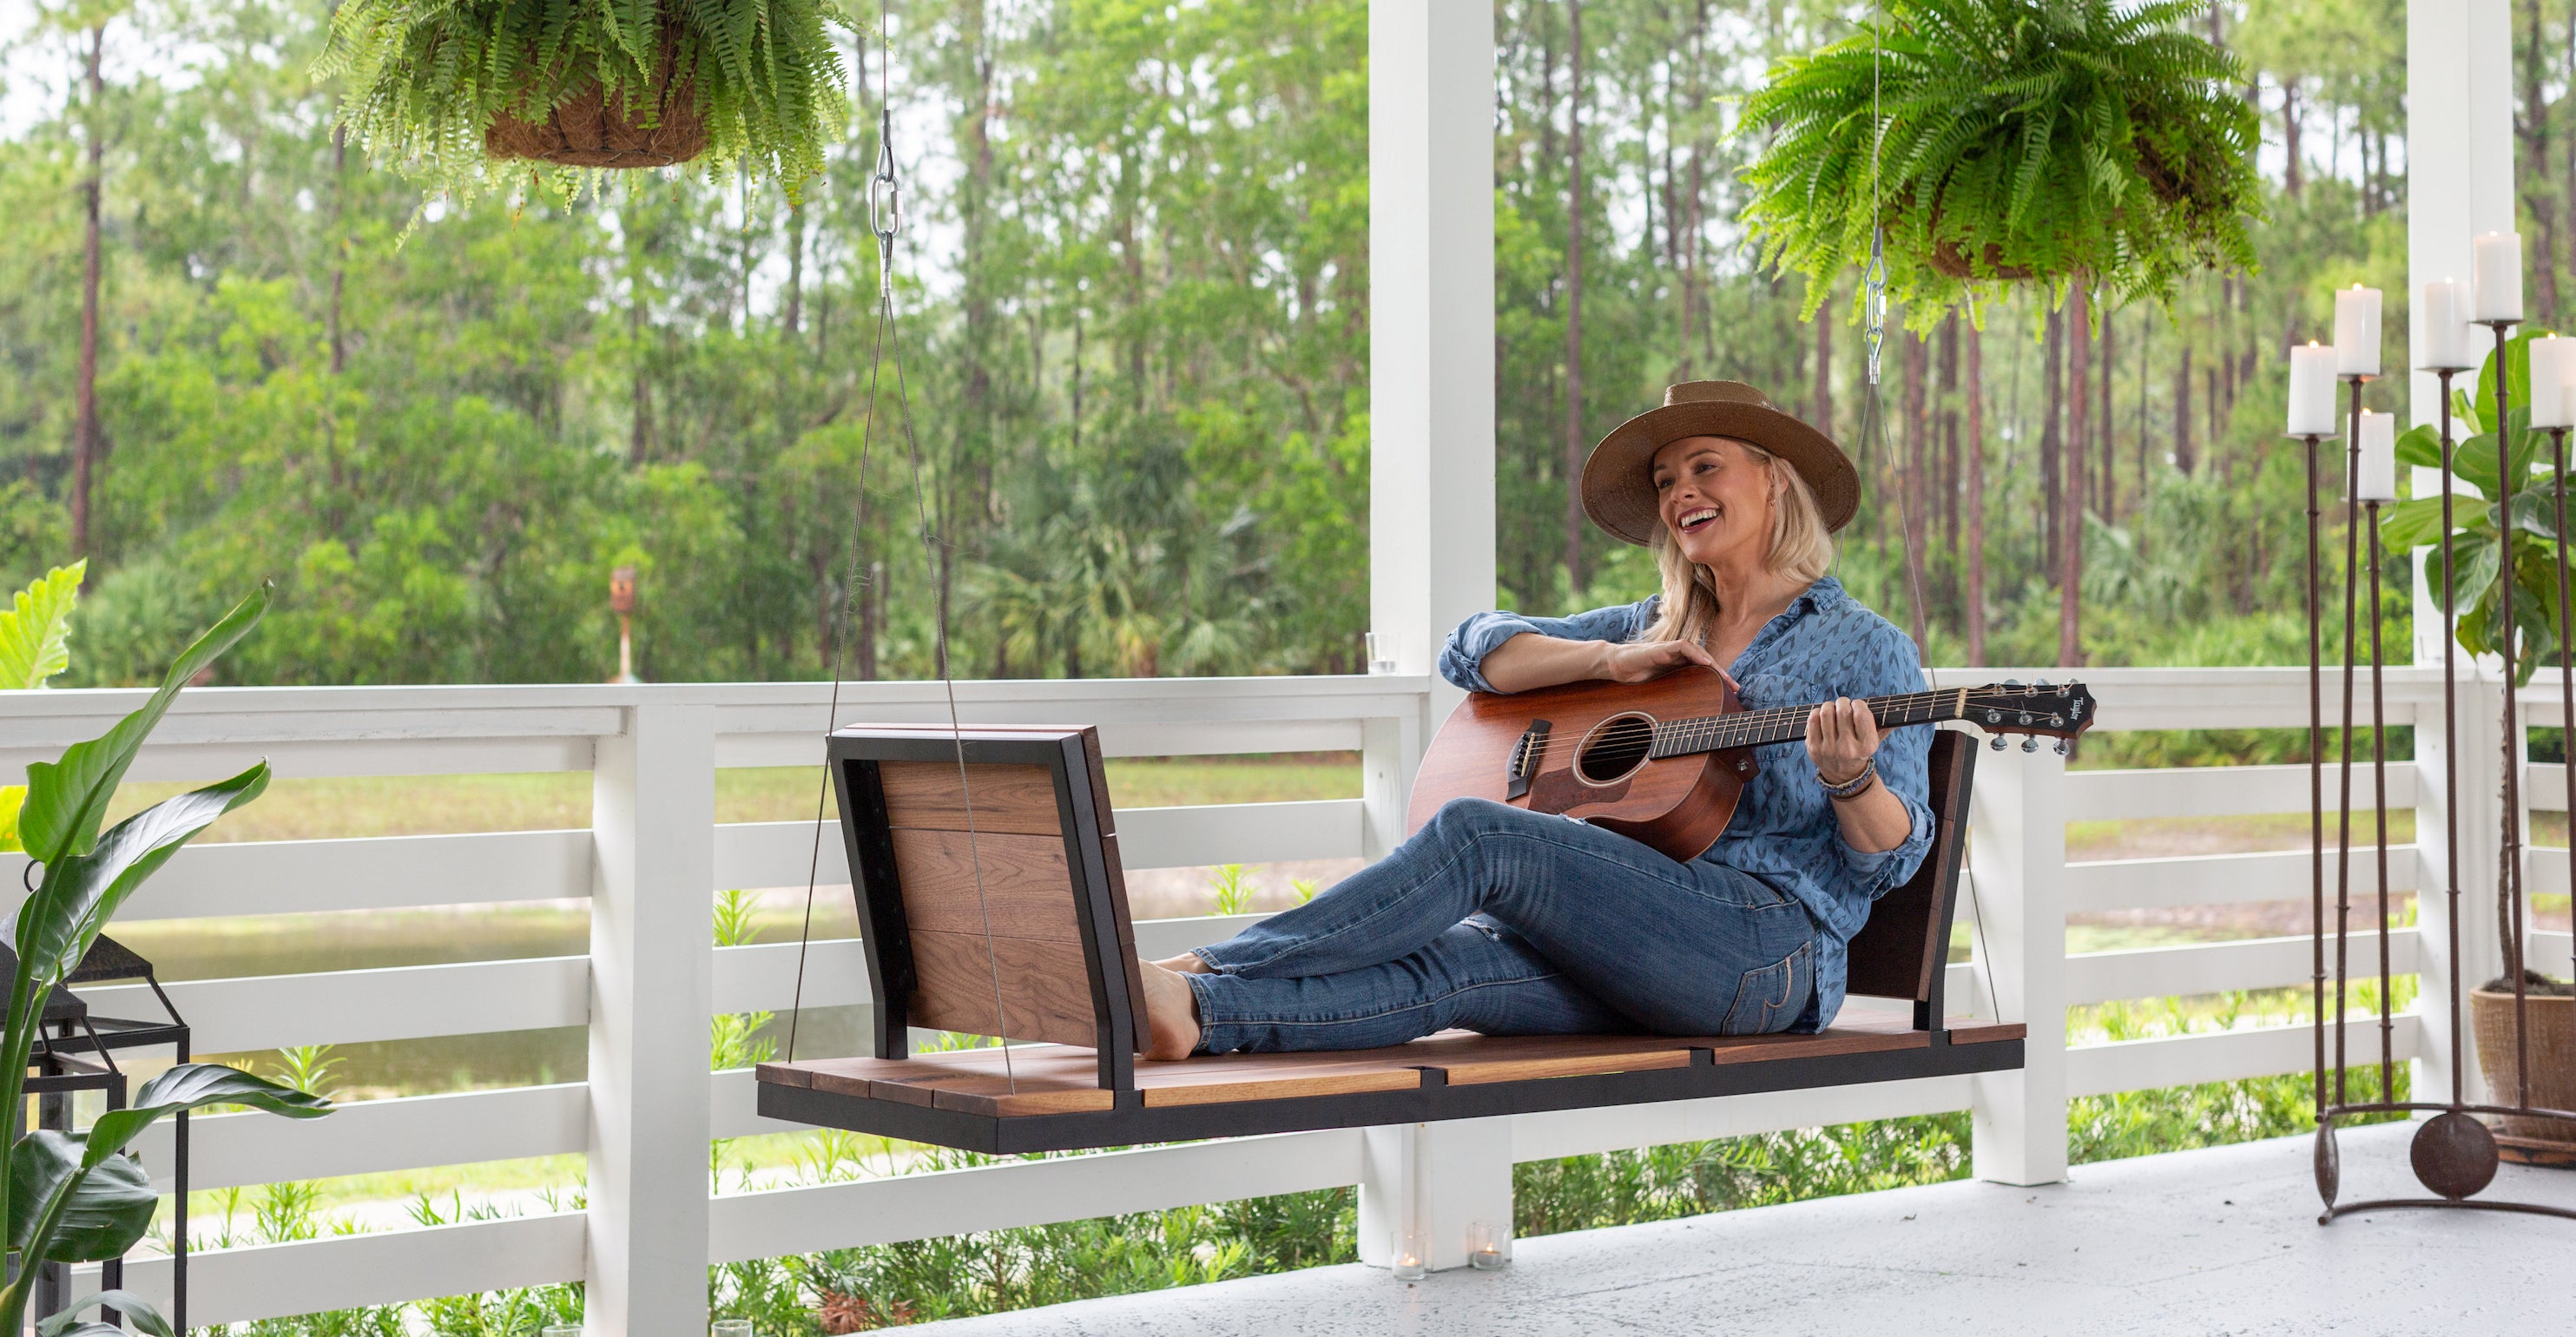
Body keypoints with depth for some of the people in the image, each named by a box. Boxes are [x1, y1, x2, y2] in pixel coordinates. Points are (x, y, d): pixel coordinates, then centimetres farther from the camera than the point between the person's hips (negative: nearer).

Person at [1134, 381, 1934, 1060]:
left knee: (1474, 833, -25)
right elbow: (1472, 651, 15)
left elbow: (1890, 861, 0)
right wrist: (1611, 660, 0)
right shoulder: (1658, 630, 23)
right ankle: (1184, 1010, -48)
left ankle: (1199, 969, -28)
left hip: (1776, 948, -5)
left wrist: (1853, 779, -23)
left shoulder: (1865, 649, 7)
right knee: (1449, 965, -28)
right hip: (1635, 939, 5)